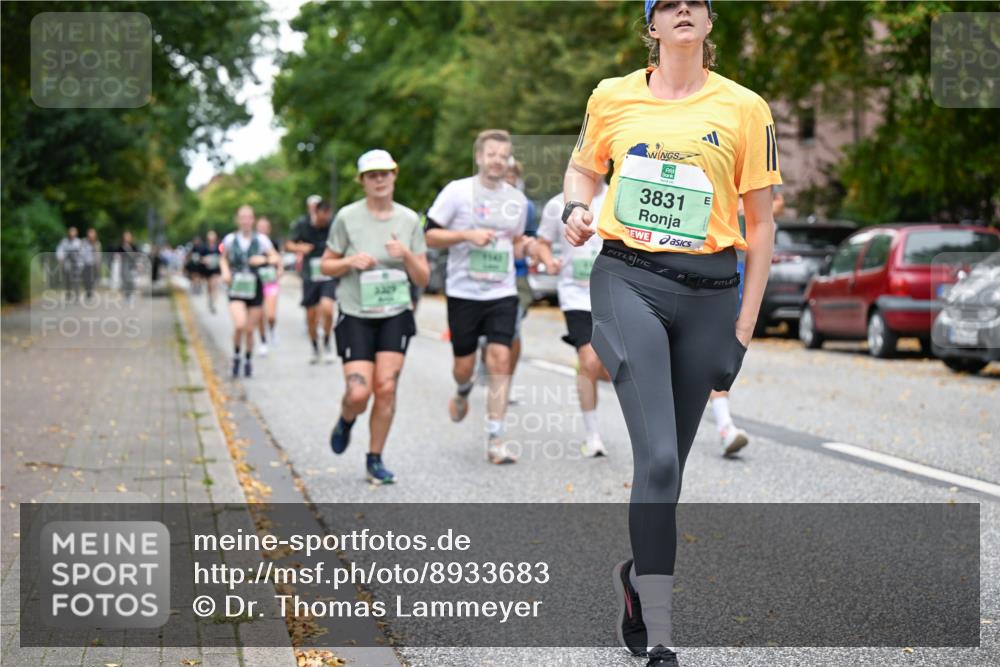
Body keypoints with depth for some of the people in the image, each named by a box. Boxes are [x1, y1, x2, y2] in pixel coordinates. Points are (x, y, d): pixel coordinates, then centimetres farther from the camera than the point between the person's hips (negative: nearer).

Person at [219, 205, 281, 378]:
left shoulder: (261, 240, -1)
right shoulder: (230, 239, 1)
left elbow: (276, 259, 4)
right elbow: (223, 258, 18)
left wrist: (264, 260, -15)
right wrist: (225, 271, -1)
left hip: (255, 289, 1)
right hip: (236, 289, -1)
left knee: (250, 330, 6)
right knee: (239, 325, -21)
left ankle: (248, 360, 28)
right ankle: (236, 355, 3)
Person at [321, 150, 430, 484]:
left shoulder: (409, 219, 2)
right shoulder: (348, 217, -5)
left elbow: (423, 279, 3)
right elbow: (326, 266, 3)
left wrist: (406, 254, -15)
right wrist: (351, 261, -16)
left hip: (396, 316, 2)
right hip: (355, 317, -2)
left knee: (386, 388, -7)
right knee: (359, 393, -11)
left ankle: (375, 460, 10)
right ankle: (345, 421, 25)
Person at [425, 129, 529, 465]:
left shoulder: (517, 200, 9)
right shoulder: (457, 191, -4)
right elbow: (429, 235, -4)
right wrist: (467, 236, -17)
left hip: (502, 293, 2)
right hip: (463, 292, -2)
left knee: (500, 360, -11)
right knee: (464, 364, 6)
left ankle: (495, 440, -8)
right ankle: (462, 393, 45)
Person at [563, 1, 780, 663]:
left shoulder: (744, 108, 4)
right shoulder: (613, 97, 6)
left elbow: (760, 222, 7)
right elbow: (583, 167, 24)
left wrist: (745, 324, 4)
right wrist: (577, 209, 1)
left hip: (710, 292, 2)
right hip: (628, 280, -1)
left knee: (668, 460, 7)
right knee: (659, 455, -16)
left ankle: (639, 574, 38)